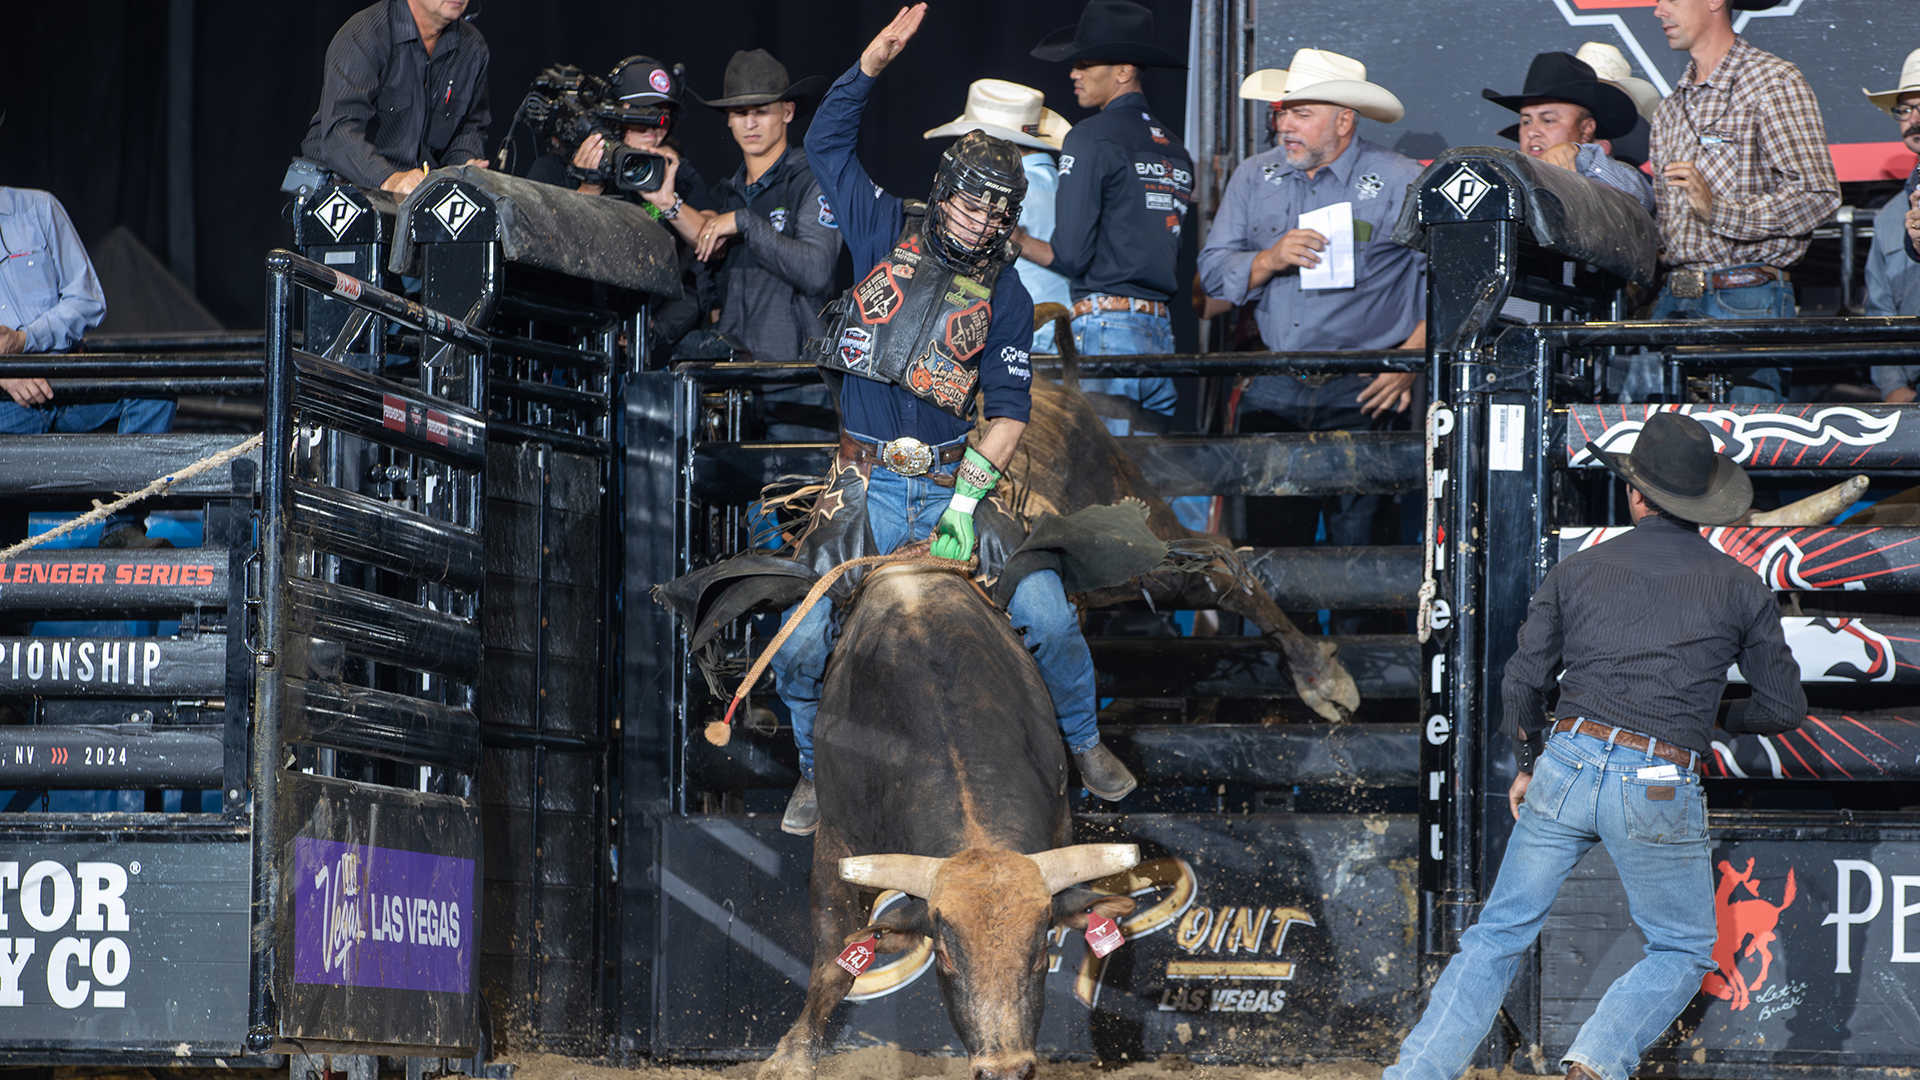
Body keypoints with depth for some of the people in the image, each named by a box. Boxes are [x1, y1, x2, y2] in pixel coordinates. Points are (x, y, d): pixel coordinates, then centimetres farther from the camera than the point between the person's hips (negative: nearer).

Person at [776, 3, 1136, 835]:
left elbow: (1008, 410, -1)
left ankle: (1083, 741, 13)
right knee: (804, 643, -8)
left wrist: (966, 500, -14)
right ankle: (817, 771, 17)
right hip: (866, 486, 0)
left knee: (1046, 614, -12)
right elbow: (828, 142, 7)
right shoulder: (887, 234, 5)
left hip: (958, 477, 0)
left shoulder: (1005, 297, 3)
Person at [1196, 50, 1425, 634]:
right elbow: (1214, 271, 9)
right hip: (1275, 391, 4)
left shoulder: (1401, 183, -2)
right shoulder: (1254, 178, 11)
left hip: (1365, 395, -4)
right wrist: (1271, 260, -10)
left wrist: (1410, 359, -11)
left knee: (1358, 552, -5)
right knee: (1270, 544, 1)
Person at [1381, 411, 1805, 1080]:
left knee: (1500, 933, 11)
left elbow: (1522, 684, 9)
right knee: (1684, 952, 15)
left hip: (1568, 759, 2)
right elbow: (1785, 708, 10)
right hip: (1660, 790, -2)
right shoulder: (1740, 587, 4)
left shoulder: (1578, 572, 8)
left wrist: (1527, 766, 25)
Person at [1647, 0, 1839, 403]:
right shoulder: (1671, 109, 21)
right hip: (1673, 301, 7)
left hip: (1747, 299, -7)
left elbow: (1819, 194, -12)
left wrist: (1719, 211, -20)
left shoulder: (1775, 83, -3)